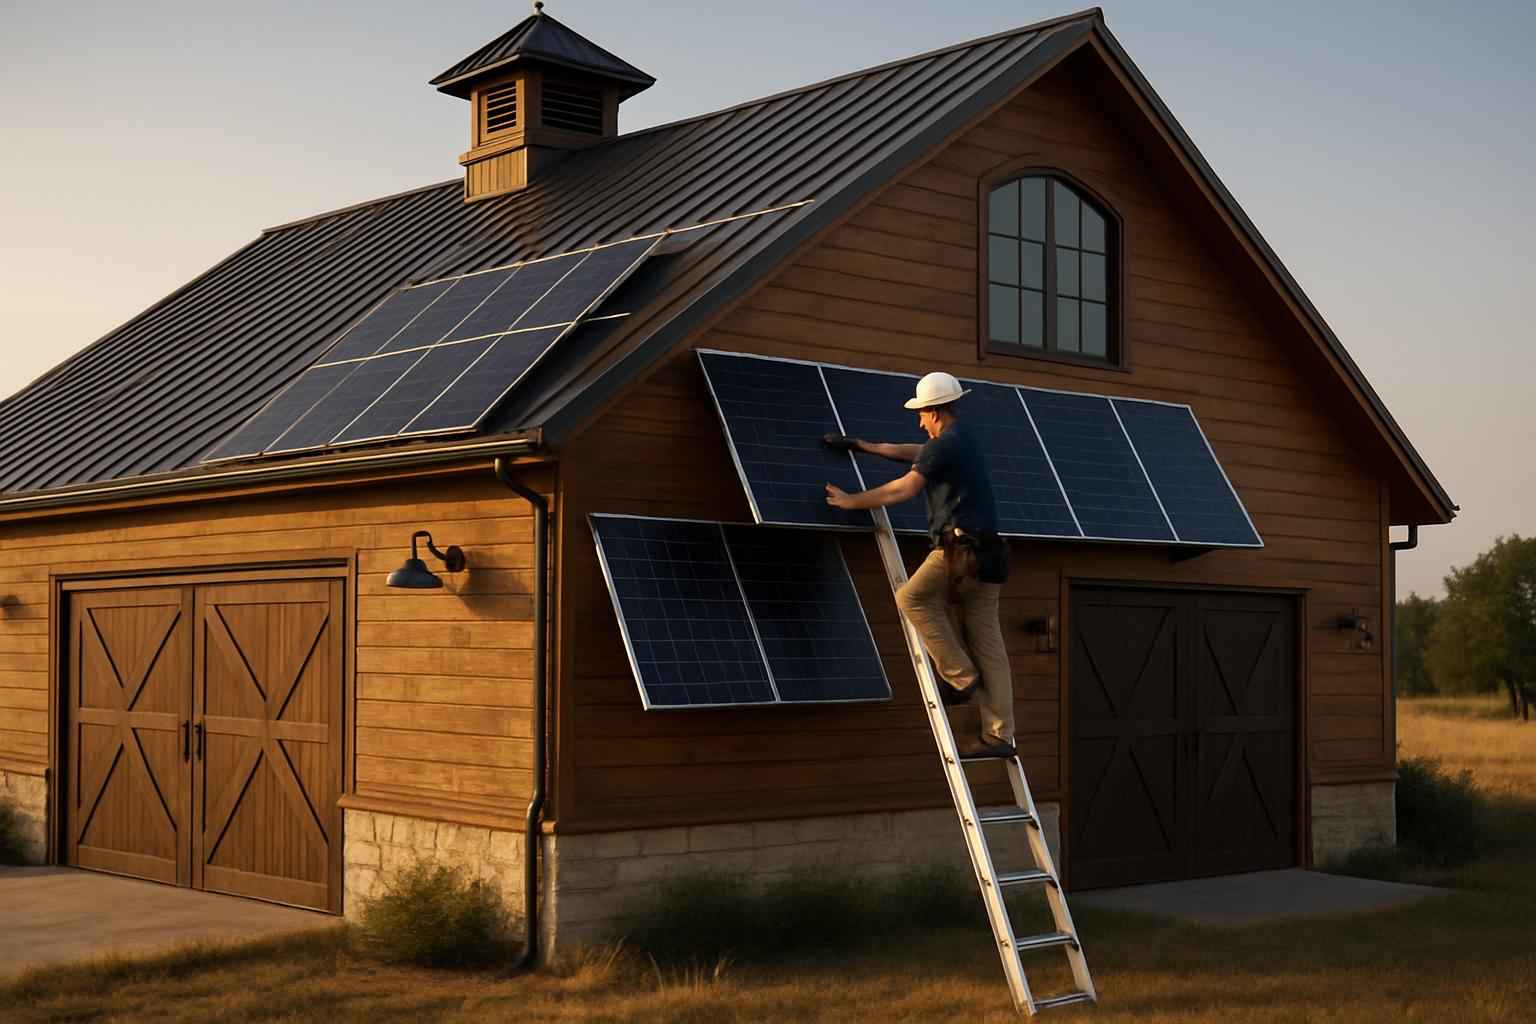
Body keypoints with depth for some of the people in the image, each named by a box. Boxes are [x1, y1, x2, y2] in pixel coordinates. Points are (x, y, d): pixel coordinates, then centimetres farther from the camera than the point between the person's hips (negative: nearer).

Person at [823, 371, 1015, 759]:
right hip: (987, 556, 9)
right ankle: (998, 736, 4)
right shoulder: (963, 441, 21)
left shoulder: (945, 445, -9)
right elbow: (911, 453, 34)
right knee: (987, 647, 6)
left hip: (959, 550, -9)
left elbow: (903, 489, -15)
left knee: (911, 598, 8)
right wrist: (861, 445, 39)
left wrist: (852, 501, -5)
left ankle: (959, 675, 2)